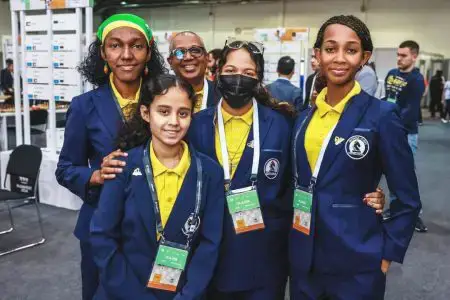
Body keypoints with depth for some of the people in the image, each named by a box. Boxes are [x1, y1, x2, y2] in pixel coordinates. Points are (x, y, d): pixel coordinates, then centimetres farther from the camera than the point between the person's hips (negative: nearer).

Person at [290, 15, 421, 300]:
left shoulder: (381, 115, -11)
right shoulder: (304, 117, 4)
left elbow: (408, 200, -7)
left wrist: (386, 254, -8)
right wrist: (293, 238, 9)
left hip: (356, 265, -4)